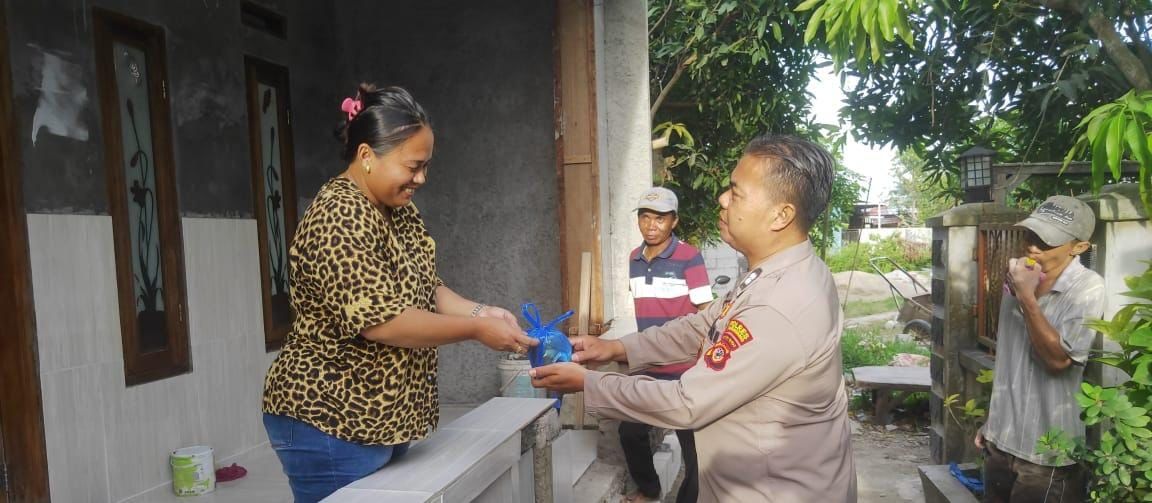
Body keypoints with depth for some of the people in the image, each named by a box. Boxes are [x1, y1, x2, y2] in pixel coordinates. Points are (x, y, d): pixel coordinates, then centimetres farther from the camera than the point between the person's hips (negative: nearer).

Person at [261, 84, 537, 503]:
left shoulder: (398, 208, 7)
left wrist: (480, 311, -7)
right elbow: (381, 321, -28)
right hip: (328, 423, -9)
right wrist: (476, 330, -21)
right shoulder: (341, 216, -22)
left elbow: (424, 289, 10)